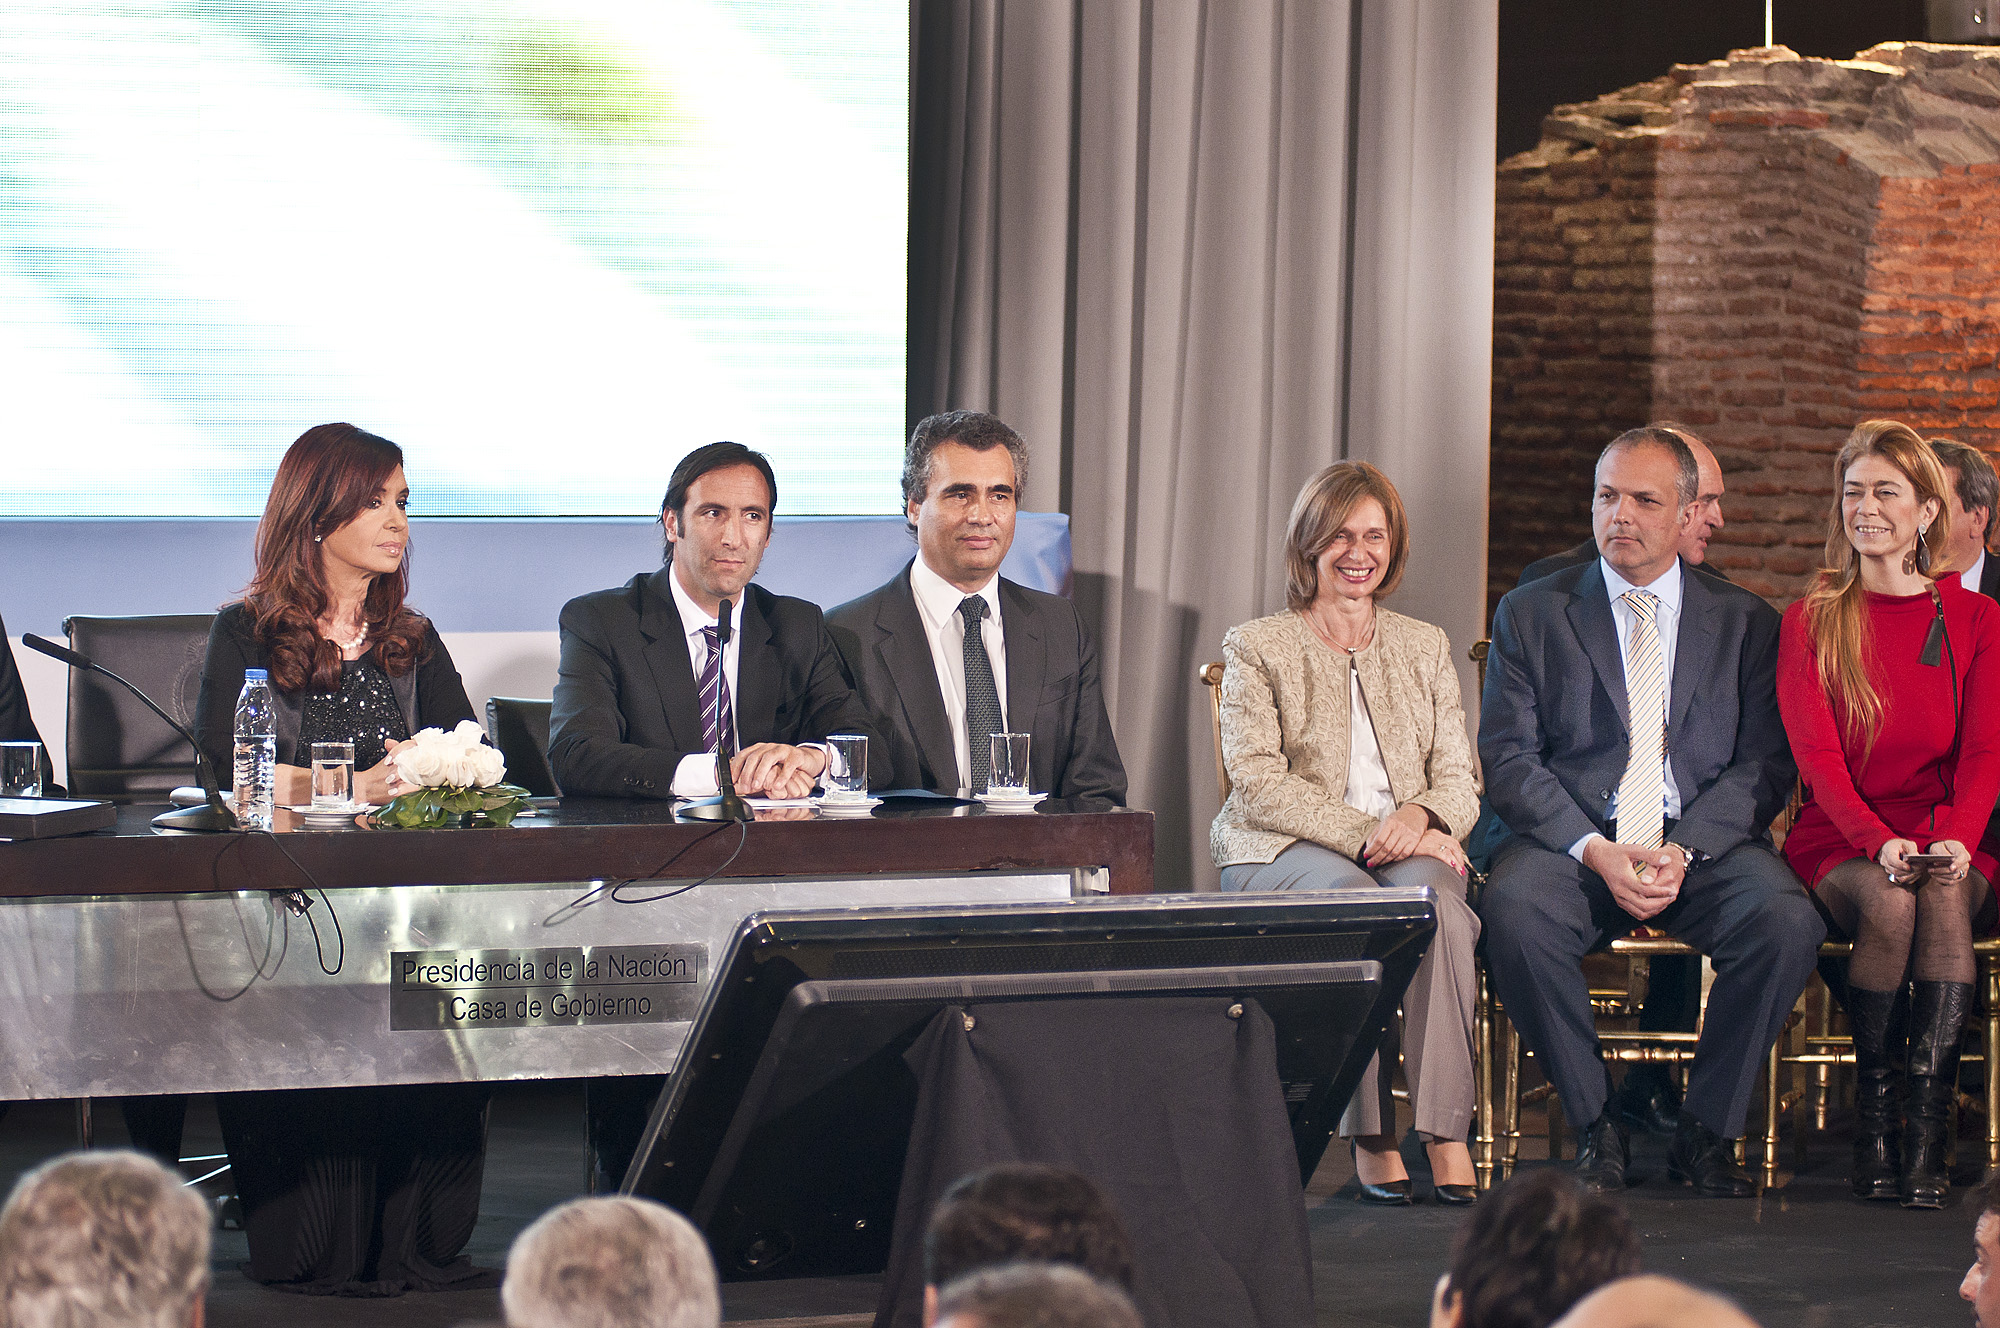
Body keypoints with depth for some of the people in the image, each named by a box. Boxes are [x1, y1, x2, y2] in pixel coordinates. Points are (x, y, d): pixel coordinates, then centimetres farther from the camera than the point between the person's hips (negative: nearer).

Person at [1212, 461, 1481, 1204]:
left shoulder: (1424, 648, 20)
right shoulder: (1257, 648, 8)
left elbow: (1459, 781, 12)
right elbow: (1257, 782, -5)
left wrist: (1418, 817, -13)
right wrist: (1363, 835, -18)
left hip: (1407, 850, 3)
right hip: (1281, 854, -2)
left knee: (1436, 899, -34)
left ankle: (1447, 1132, -38)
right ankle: (1369, 1136, -33)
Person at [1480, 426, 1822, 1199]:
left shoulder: (1744, 621, 12)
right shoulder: (1531, 614, 10)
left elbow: (1764, 765, 4)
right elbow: (1508, 758, 1)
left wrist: (1683, 851, -14)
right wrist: (1594, 851, -16)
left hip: (1705, 843, 1)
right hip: (1571, 838, 0)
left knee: (1787, 921, -30)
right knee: (1513, 909, -34)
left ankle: (1705, 1132, -12)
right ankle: (1595, 1126, -16)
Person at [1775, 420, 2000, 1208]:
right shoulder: (1811, 623, 7)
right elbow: (1817, 755, -4)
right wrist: (1878, 842, -22)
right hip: (1839, 841, 0)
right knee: (1887, 903, -34)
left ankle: (1929, 1131, -35)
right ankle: (1872, 1118, -24)